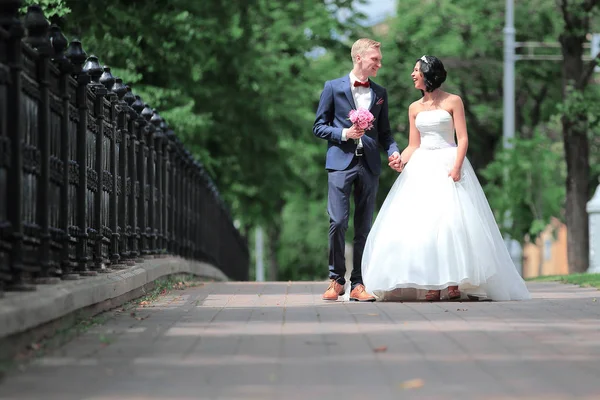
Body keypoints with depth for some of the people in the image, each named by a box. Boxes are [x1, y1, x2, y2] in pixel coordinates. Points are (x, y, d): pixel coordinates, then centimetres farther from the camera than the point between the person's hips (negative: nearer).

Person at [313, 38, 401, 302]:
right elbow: (319, 127, 4)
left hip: (369, 165, 3)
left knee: (364, 226, 2)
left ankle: (358, 284, 6)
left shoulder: (379, 93, 15)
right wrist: (344, 134, -12)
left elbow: (384, 131, 18)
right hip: (341, 162, -3)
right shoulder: (333, 87, 4)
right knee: (338, 222, -11)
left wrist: (393, 151, -2)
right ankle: (336, 279, 3)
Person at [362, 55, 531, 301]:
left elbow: (463, 138, -5)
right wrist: (401, 160, -7)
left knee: (451, 221, -13)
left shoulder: (453, 102, 1)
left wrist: (457, 166, -19)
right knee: (421, 223, -6)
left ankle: (454, 284, -12)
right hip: (421, 168, 4)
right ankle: (431, 285, -7)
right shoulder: (415, 108, 14)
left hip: (448, 165, -4)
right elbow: (413, 145, 13)